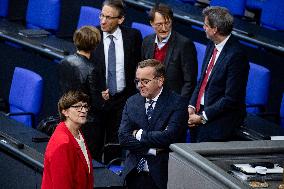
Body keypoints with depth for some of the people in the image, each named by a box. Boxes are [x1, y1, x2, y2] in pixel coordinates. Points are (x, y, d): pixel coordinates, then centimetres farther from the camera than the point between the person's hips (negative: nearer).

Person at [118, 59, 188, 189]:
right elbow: (123, 138, -2)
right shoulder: (132, 102, 7)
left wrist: (139, 134, -9)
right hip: (134, 175, 4)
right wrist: (152, 150, -13)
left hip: (161, 175, -4)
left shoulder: (177, 103, -7)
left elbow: (169, 136, -19)